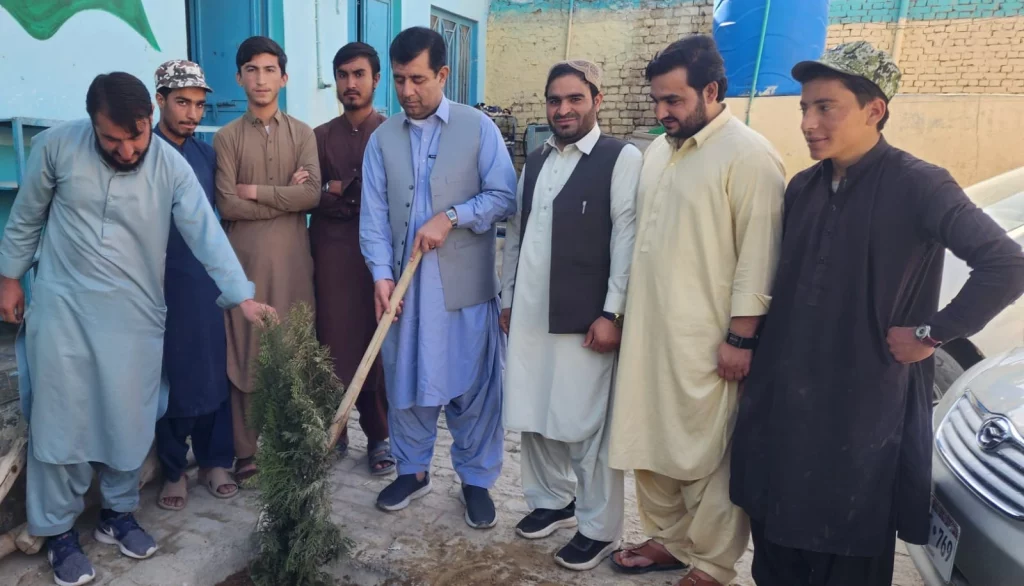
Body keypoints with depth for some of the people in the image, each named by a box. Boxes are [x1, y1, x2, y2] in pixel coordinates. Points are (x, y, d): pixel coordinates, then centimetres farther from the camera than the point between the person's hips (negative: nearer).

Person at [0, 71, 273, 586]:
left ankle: (117, 513, 30)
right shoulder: (56, 145, -8)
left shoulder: (172, 167, -10)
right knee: (60, 420, 4)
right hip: (61, 306, 0)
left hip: (135, 313, 1)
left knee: (128, 420, 8)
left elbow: (206, 233, -15)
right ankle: (58, 530, 22)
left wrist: (242, 296, -24)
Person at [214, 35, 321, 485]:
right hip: (245, 259, -1)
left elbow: (313, 195, -7)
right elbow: (226, 206, -7)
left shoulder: (302, 134, 8)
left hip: (292, 259, 1)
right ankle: (246, 451, 14)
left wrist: (257, 191, -9)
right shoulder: (227, 137, 4)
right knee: (246, 354, 3)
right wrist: (285, 195, -7)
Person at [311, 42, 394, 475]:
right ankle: (334, 431, 20)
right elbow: (312, 198, 5)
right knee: (333, 346, 4)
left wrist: (343, 192, -7)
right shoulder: (320, 137, 13)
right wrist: (362, 197, -9)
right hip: (332, 255, 2)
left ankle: (380, 436, 14)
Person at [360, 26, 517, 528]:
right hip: (403, 282, 3)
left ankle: (476, 480, 23)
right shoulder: (382, 138, 7)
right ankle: (412, 471, 32)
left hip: (465, 283, -2)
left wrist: (450, 216, -17)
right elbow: (374, 214, 1)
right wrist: (381, 273, -11)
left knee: (473, 385, 5)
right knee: (405, 382, 13)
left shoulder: (478, 127, -1)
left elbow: (504, 197, -5)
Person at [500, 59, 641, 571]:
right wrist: (506, 299, 14)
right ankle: (551, 500, 36)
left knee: (588, 424, 4)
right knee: (534, 415, 15)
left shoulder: (622, 159, -6)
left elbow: (627, 240, -11)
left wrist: (612, 313, -14)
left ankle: (599, 527, 21)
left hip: (584, 317, -6)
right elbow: (515, 234, 15)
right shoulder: (535, 161, 14)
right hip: (529, 313, 6)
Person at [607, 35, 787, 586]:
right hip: (648, 329, 8)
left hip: (705, 339, -7)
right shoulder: (659, 149, 12)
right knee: (651, 440, 16)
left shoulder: (749, 155, -12)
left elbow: (758, 255, -14)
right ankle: (669, 538, 35)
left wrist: (741, 337, -14)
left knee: (707, 454, 5)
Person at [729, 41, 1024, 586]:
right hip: (783, 395, 6)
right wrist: (761, 353, 8)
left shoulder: (918, 185, -12)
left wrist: (932, 333, -15)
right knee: (776, 529, 17)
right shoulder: (803, 187, 7)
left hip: (865, 401, -5)